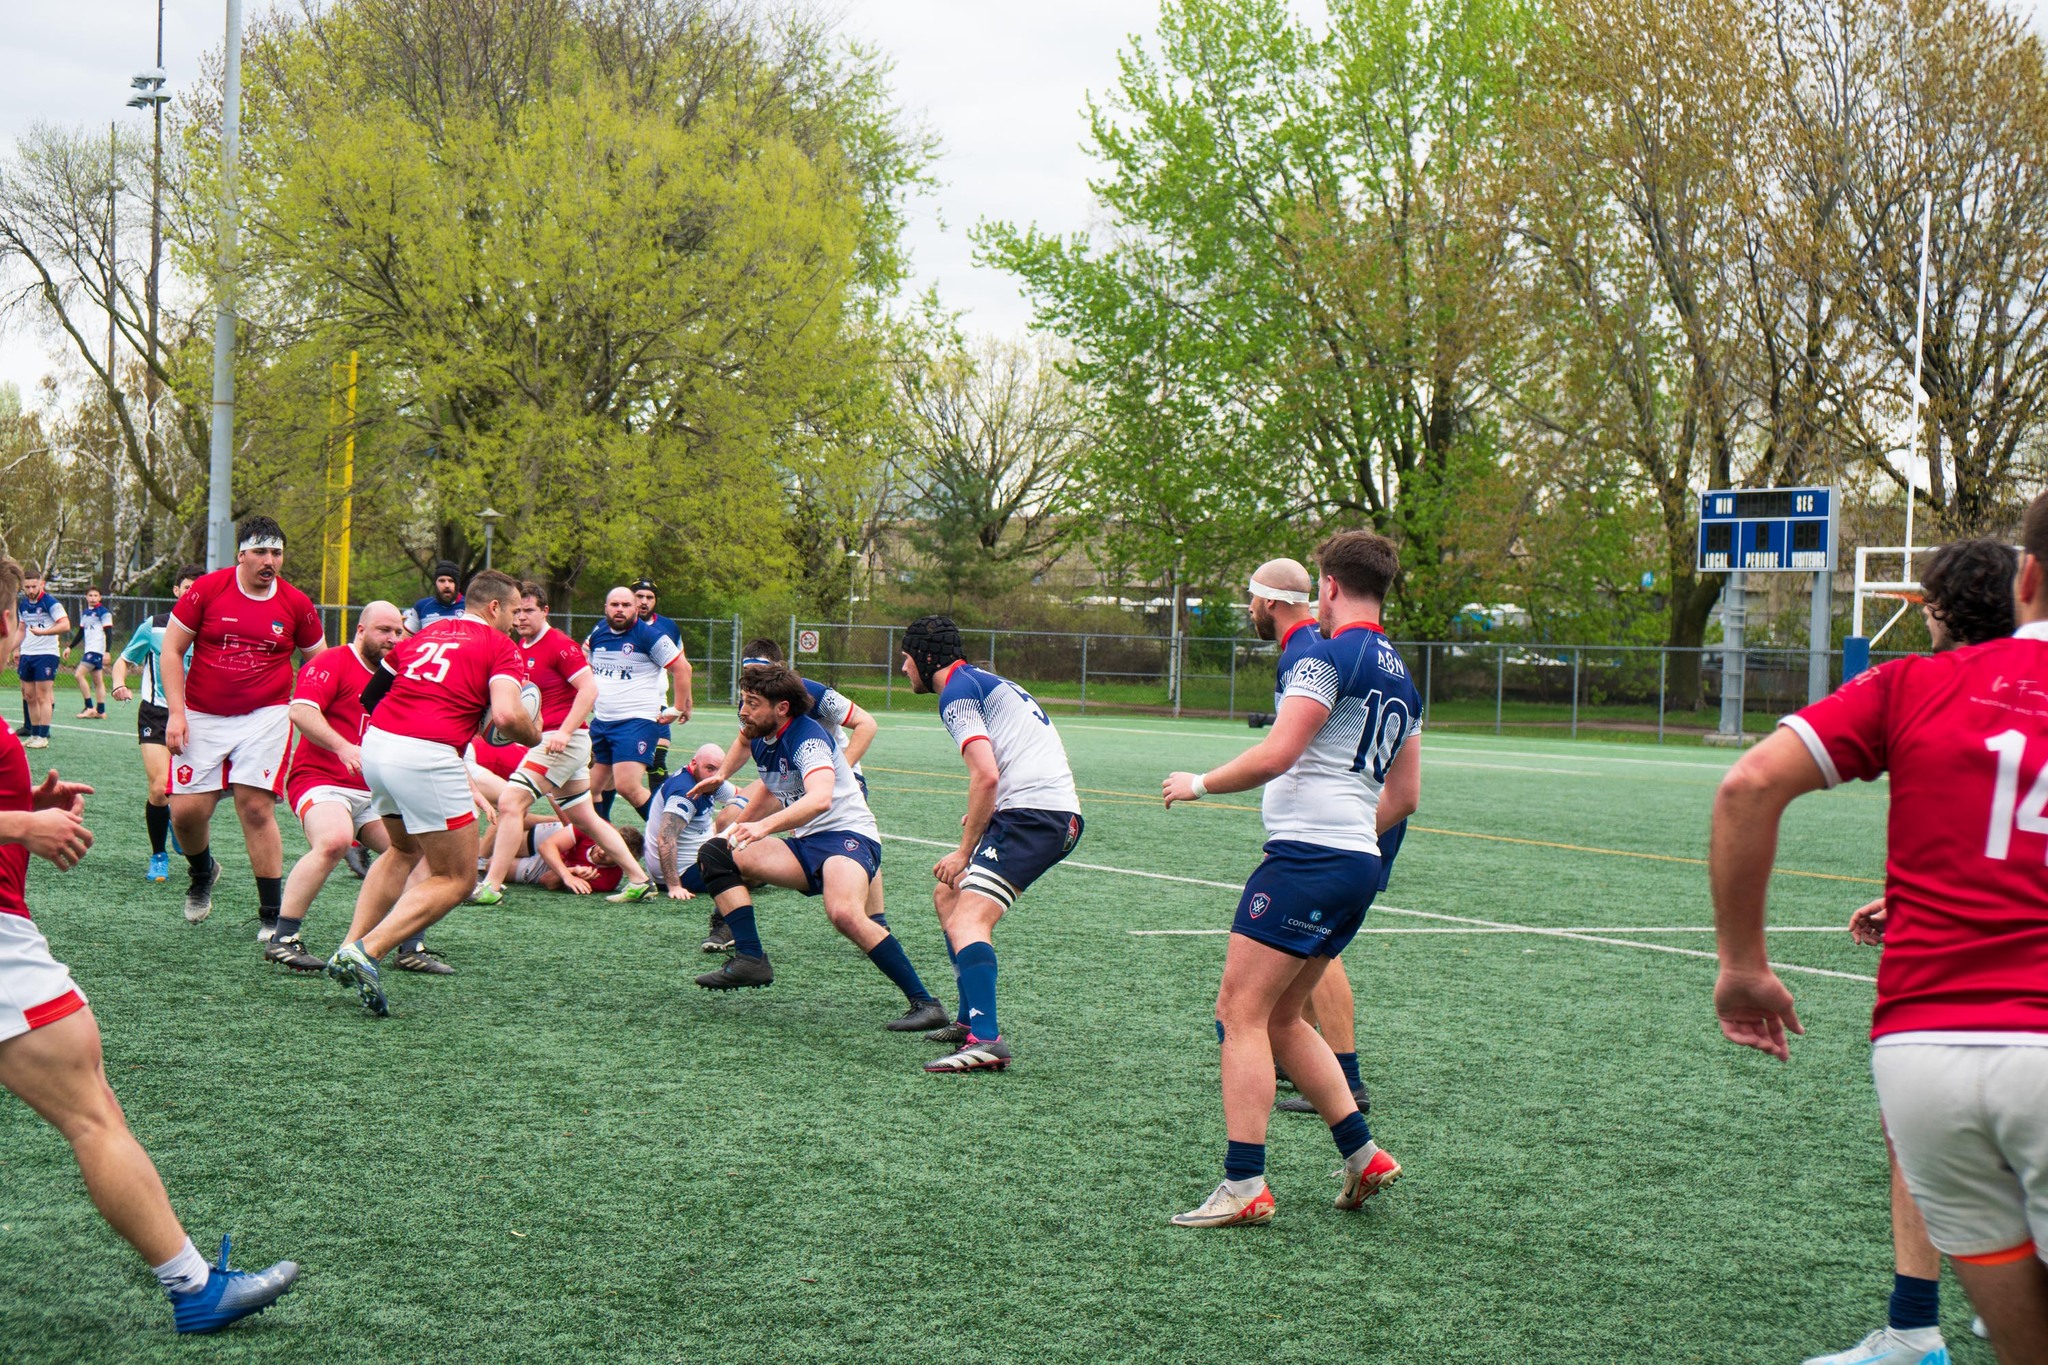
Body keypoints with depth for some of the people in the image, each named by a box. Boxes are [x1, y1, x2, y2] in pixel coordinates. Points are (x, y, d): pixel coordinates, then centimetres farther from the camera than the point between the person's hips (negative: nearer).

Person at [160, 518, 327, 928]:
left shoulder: (297, 605, 1)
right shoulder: (206, 590, -4)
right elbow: (171, 652, 1)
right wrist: (176, 713, -6)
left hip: (265, 717, -1)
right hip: (203, 717, 1)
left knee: (256, 808, -11)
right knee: (187, 810, -3)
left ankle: (272, 915, -4)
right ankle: (202, 873, 31)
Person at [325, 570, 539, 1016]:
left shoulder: (423, 634, 23)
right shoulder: (500, 646, 3)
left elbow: (369, 696, 25)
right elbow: (507, 715, -13)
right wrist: (534, 736, 7)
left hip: (375, 745, 7)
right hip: (427, 758, -7)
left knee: (404, 850, 32)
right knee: (457, 879, 5)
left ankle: (349, 949, 23)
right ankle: (367, 951, -10)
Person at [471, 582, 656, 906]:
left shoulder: (559, 645, -12)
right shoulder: (521, 648, 14)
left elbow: (589, 689, -18)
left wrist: (564, 732, -25)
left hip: (565, 741, -10)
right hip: (547, 741, 10)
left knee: (511, 802, -15)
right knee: (584, 818, 12)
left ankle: (492, 886, -13)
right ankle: (639, 879, 17)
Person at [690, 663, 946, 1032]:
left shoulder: (808, 738, -17)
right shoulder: (761, 742, 10)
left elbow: (820, 798, -37)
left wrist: (764, 826, -47)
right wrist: (740, 827, 37)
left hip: (847, 836, -9)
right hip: (804, 844, 9)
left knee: (844, 913, -38)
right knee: (715, 854, -4)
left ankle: (924, 1003, -30)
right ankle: (750, 959, -12)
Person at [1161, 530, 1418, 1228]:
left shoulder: (1328, 655, -9)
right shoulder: (1400, 677, 18)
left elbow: (1275, 755, -17)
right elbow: (1404, 796, 22)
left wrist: (1199, 783, -3)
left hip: (1307, 855, -9)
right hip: (1359, 862, 9)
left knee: (1241, 1011, -7)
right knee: (1279, 1017, 17)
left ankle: (1244, 1186, -10)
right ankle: (1363, 1155, 15)